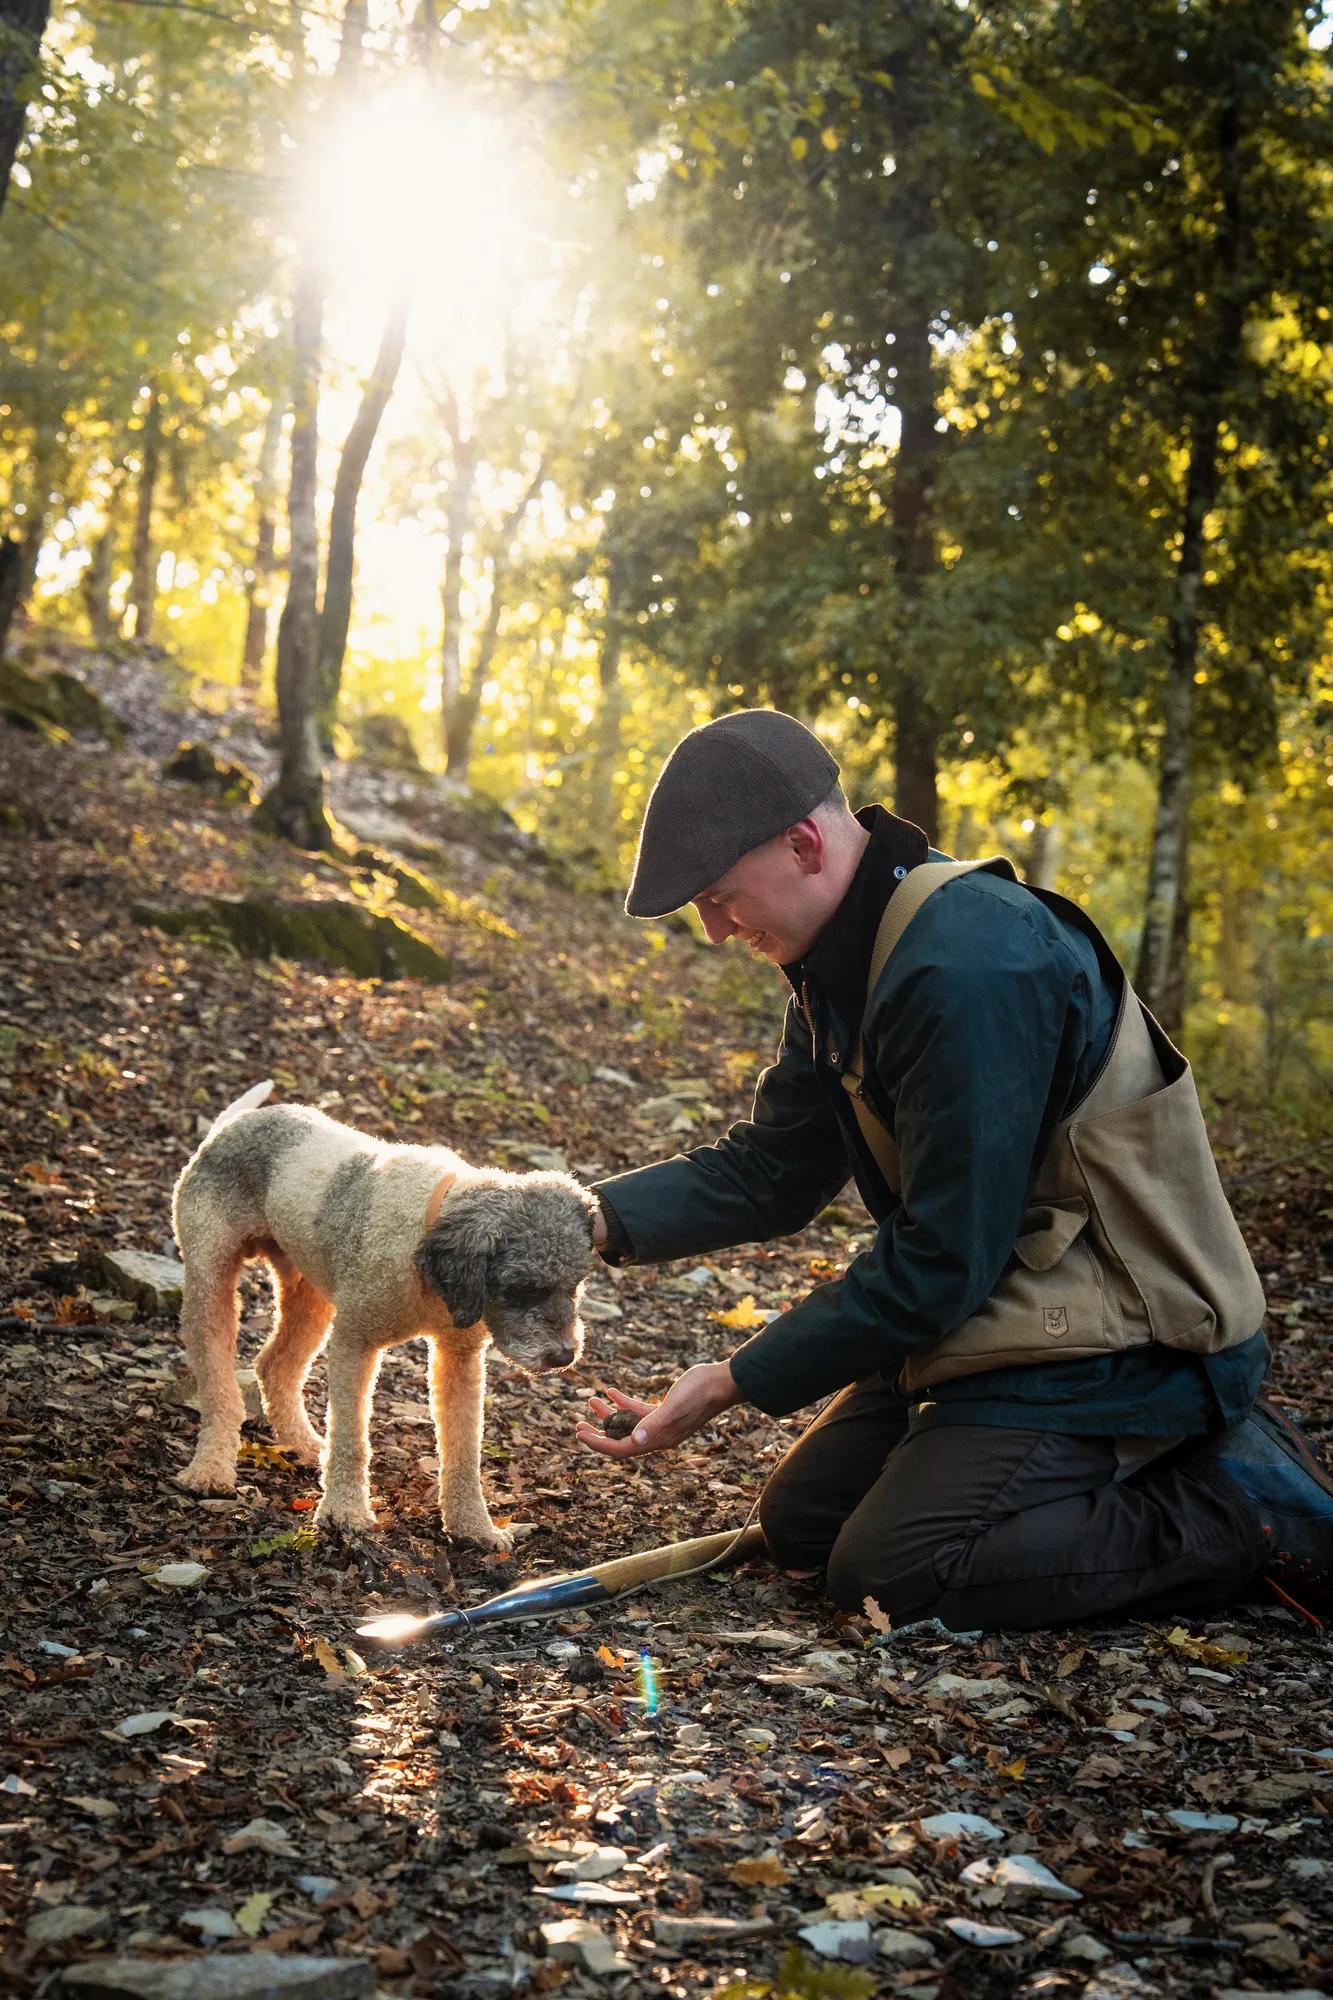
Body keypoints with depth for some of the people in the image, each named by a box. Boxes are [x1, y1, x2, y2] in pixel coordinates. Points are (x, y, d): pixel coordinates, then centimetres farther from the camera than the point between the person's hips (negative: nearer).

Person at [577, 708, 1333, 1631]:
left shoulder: (969, 967, -28)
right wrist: (598, 1220, -9)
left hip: (1124, 1337, -10)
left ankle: (1248, 1505, -6)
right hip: (1012, 1305, 10)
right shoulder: (849, 958, 5)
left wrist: (737, 1381, -18)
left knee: (887, 1569, -19)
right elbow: (769, 1170, 7)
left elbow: (940, 1260, -26)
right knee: (803, 1521, 11)